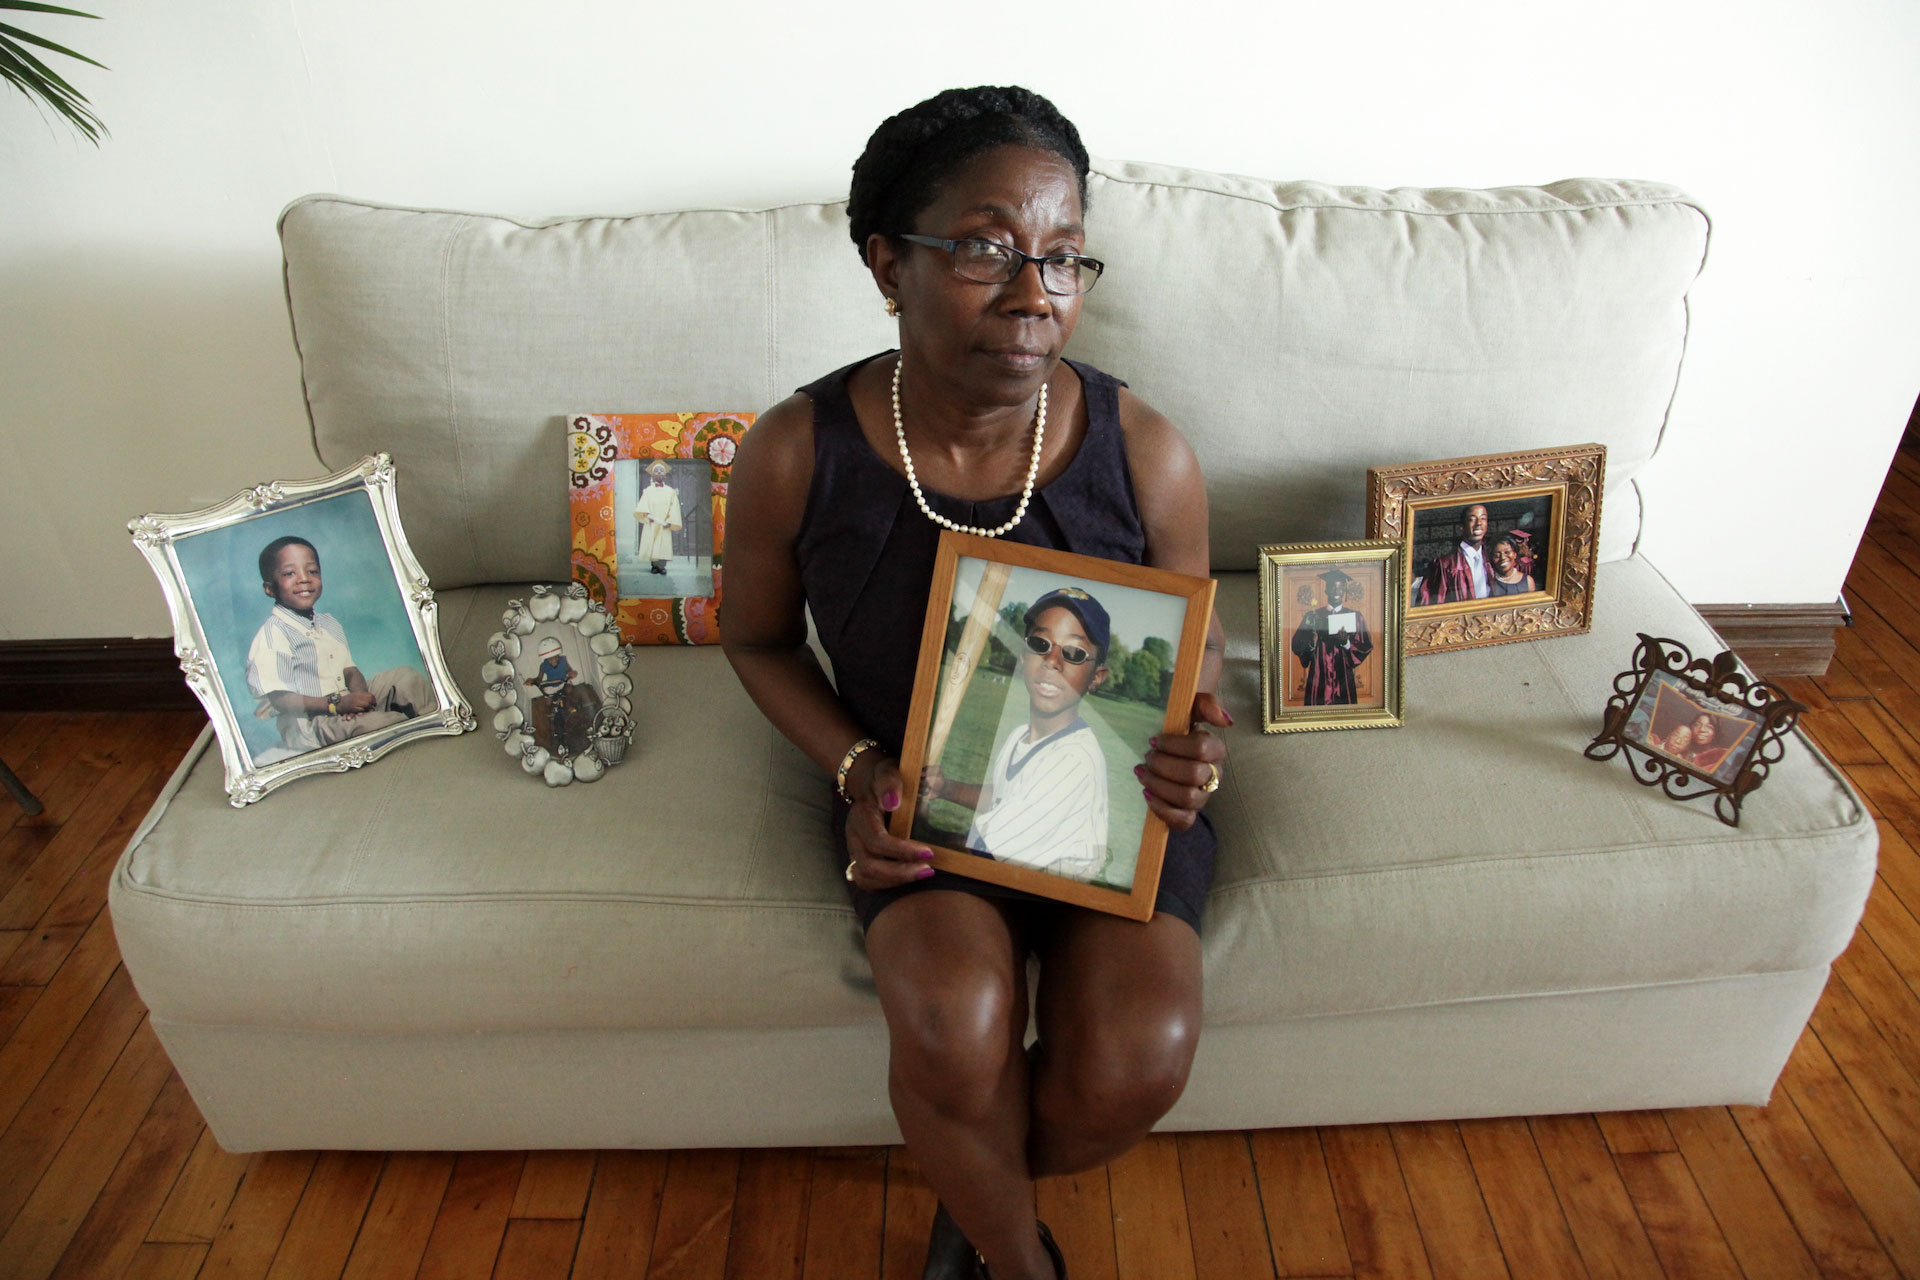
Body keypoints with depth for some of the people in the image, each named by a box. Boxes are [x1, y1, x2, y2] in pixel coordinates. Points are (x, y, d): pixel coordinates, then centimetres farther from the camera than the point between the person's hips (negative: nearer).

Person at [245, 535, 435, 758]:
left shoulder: (329, 623, 17)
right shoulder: (272, 634, -11)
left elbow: (350, 671, 12)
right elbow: (277, 698, -18)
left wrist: (360, 693, -13)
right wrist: (337, 704, -24)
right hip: (310, 726, -9)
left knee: (407, 677, 2)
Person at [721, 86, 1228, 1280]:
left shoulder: (1144, 452, -16)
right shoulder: (796, 454, -16)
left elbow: (1194, 652, 1)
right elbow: (760, 640, 2)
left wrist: (1194, 756, -22)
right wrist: (856, 769, -14)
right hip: (917, 790, 0)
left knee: (1139, 1062, -20)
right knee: (955, 1028, -27)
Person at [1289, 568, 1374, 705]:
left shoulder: (1354, 616, 8)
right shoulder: (1312, 616, 7)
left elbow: (1366, 647, 0)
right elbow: (1296, 645, 1)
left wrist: (1346, 643, -17)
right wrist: (1311, 644, -19)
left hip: (1343, 679, 0)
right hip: (1318, 680, 0)